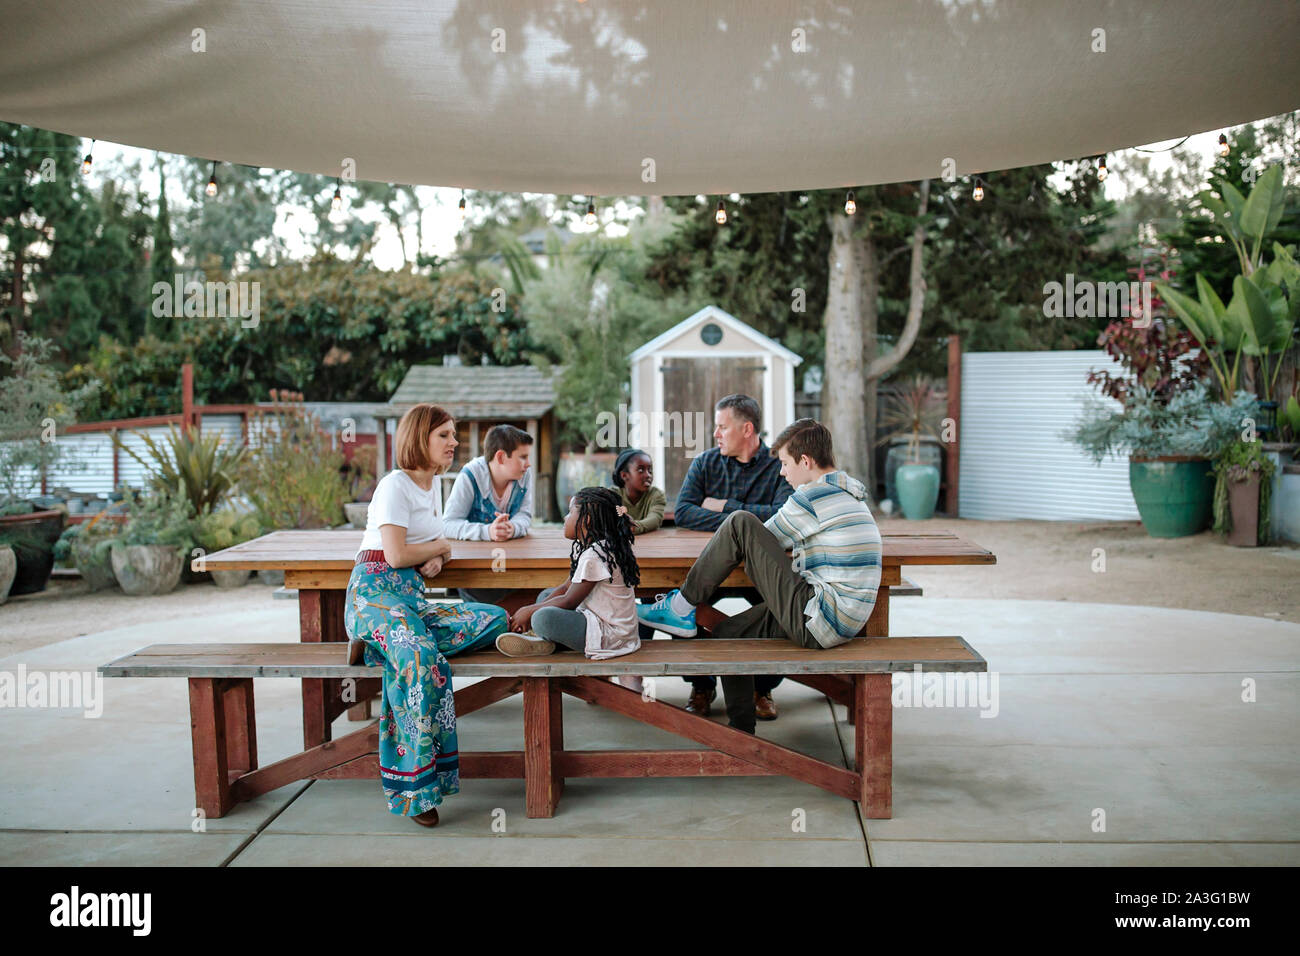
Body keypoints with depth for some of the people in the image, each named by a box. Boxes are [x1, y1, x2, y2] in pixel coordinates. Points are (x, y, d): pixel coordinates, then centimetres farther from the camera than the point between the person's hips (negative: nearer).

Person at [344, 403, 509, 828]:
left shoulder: (432, 485, 20)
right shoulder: (394, 486, -6)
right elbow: (397, 554, -15)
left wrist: (436, 558, 3)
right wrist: (441, 547, 2)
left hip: (413, 599, 8)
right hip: (375, 593, -8)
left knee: (497, 620, -13)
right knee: (423, 657, -36)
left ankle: (383, 643, -15)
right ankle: (415, 788, -31)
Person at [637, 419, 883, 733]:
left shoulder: (812, 495, -11)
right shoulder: (850, 497, 18)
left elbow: (764, 539, 4)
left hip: (819, 622, -10)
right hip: (841, 623, 10)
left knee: (740, 523, -10)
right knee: (727, 632, 21)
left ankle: (681, 608, 1)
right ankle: (741, 734, 25)